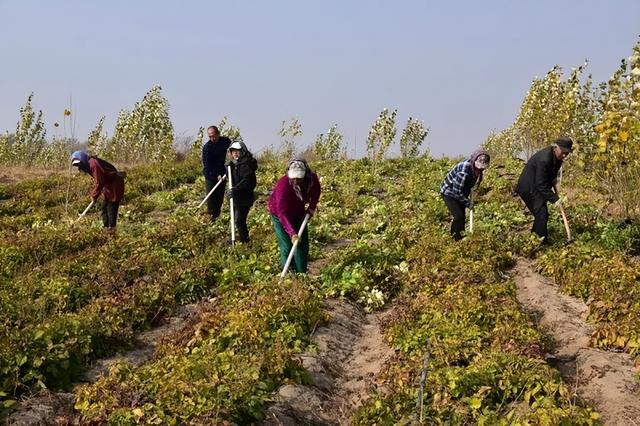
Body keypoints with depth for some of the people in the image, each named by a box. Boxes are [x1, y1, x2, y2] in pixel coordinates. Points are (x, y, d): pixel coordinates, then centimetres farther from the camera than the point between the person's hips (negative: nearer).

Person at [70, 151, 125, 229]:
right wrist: (93, 194, 5)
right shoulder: (89, 165, 9)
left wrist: (94, 195, -12)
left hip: (115, 184, -11)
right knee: (104, 208, 14)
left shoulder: (93, 164, -23)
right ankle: (106, 227, 19)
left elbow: (99, 182, -23)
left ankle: (111, 228, -6)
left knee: (111, 209, -10)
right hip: (109, 185, 11)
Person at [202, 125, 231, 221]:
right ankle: (211, 217, -2)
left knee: (220, 198, 6)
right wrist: (216, 175, -24)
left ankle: (216, 216, 13)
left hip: (221, 174, 4)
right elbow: (207, 164, -17)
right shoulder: (207, 147, -14)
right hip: (210, 176, -4)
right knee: (211, 197, -7)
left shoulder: (225, 141, -1)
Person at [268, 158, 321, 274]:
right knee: (287, 246, -14)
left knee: (303, 246, 7)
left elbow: (316, 191, 6)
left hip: (298, 214, 5)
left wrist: (312, 206, -10)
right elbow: (282, 213, -41)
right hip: (279, 215, -5)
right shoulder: (283, 184, -37)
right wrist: (292, 233, -50)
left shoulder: (312, 179, -22)